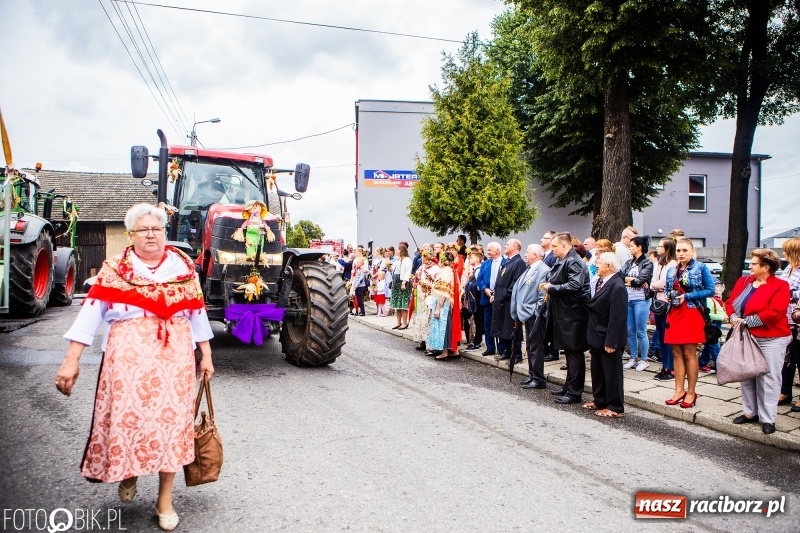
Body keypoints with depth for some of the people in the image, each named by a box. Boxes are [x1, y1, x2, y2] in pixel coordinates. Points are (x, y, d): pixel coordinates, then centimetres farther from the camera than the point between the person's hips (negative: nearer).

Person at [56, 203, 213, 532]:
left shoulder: (183, 265, 8)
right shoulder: (116, 268, 3)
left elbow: (197, 311, 12)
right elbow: (92, 310, -4)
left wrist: (206, 355, 12)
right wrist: (72, 359, -11)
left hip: (175, 355, 1)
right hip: (128, 356, -1)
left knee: (172, 420, 3)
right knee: (126, 417, 3)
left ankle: (165, 498, 18)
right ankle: (128, 473, 37)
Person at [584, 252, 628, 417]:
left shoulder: (617, 287, -21)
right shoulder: (599, 282, 7)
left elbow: (617, 317, -23)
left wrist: (610, 342, -23)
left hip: (608, 339, -9)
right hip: (597, 336, 9)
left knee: (612, 373, 3)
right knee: (597, 372, 19)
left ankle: (615, 407, 15)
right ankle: (599, 401, 34)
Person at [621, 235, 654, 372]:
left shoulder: (647, 263, -3)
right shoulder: (629, 262, 13)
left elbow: (640, 280, -14)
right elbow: (620, 275, -1)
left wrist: (627, 280, -2)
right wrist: (634, 280, -14)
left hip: (641, 300, -6)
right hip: (628, 299, 6)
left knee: (641, 332, 0)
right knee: (630, 331, 10)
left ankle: (644, 360, 10)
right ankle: (633, 358, 20)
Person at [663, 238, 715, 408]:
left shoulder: (701, 268, -2)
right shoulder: (671, 270, 12)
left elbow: (710, 290, -7)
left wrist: (687, 296, -14)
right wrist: (668, 296, -2)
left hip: (692, 314, -5)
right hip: (674, 314, 5)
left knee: (689, 354, -2)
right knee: (676, 353, 7)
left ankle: (691, 392, 8)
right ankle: (679, 390, 14)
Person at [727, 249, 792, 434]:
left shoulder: (780, 286, -9)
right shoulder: (743, 281, 9)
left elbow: (774, 313, -20)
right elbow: (730, 302, 9)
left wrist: (746, 321, -17)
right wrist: (734, 317, -11)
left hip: (771, 340, -6)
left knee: (768, 378, -1)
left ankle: (767, 419, 8)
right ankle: (750, 412, 24)